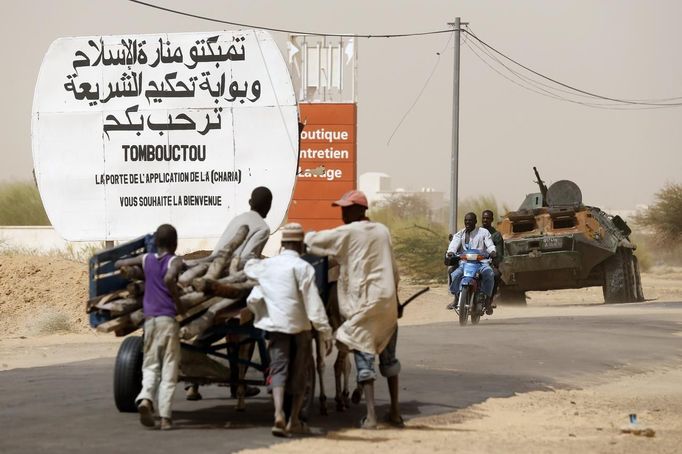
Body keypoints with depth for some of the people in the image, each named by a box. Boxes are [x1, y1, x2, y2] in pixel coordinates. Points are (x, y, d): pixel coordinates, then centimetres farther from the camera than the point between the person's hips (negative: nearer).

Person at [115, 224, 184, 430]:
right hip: (168, 318, -4)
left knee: (150, 365, 10)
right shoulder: (174, 261, -3)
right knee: (169, 369, 2)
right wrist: (178, 300, -11)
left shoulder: (146, 259, 10)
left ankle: (145, 398, -19)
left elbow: (119, 264, 22)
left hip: (149, 318, 4)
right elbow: (169, 278, -25)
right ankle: (165, 416, -4)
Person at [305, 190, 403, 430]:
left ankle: (370, 416, -11)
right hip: (388, 302, 6)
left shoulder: (347, 233, -7)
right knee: (388, 357, 16)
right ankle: (395, 411, 20)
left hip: (363, 303, -6)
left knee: (364, 358, -4)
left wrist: (304, 236, 19)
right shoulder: (382, 231, 11)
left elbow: (313, 240, -2)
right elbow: (394, 269, 15)